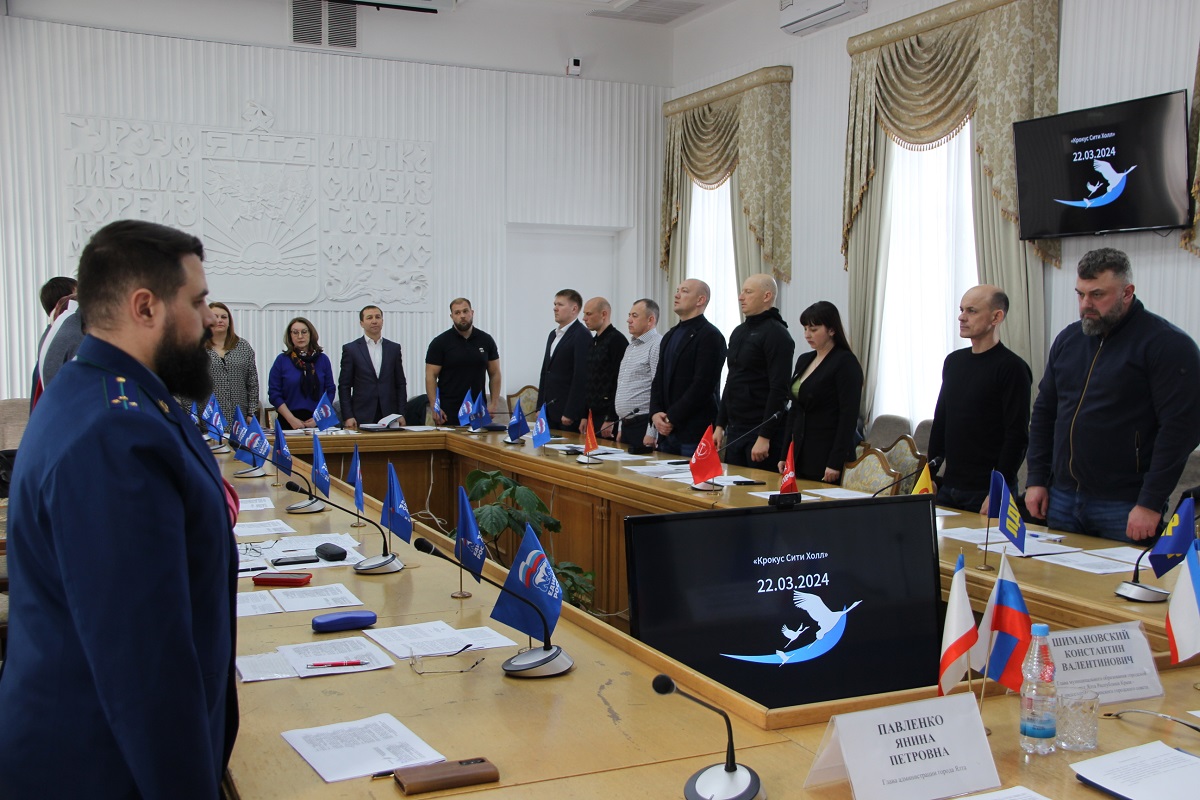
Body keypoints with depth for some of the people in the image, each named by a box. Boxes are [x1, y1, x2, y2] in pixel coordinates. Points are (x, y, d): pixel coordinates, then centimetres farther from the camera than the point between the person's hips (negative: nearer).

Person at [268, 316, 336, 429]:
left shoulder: (323, 359, 6)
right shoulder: (282, 360, 1)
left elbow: (330, 391, 5)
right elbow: (274, 394, -1)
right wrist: (292, 419, -11)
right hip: (288, 423, -1)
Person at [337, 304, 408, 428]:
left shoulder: (394, 348, 11)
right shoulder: (350, 349, 3)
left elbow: (401, 384, 12)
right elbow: (344, 386, 2)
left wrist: (401, 414, 4)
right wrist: (347, 417, -6)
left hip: (390, 416, 2)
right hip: (362, 417, -2)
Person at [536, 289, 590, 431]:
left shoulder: (582, 336, -10)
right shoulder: (553, 335, 18)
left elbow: (581, 377, -16)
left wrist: (570, 413, -18)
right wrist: (540, 407, 14)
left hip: (569, 410, -8)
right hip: (550, 411, 8)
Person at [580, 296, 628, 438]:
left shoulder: (617, 340, -10)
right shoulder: (593, 343, 16)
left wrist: (611, 420, -19)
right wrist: (585, 416, 16)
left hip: (609, 416, -8)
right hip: (594, 414, 8)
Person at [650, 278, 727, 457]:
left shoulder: (710, 336, -8)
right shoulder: (670, 336, 18)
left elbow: (703, 385, -16)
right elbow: (659, 380, 16)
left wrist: (672, 417, -14)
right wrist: (655, 413, -2)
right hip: (666, 431, 8)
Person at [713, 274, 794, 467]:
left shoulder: (776, 334, -10)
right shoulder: (739, 332, 15)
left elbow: (779, 390, -17)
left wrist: (765, 437, -21)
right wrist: (720, 425, 14)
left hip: (762, 430, -8)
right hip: (735, 430, 8)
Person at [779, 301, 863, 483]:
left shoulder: (846, 363, -8)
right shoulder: (804, 360, 14)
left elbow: (849, 416, -14)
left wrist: (835, 463, -18)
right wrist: (784, 455, 12)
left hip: (827, 455, -7)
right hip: (801, 455, 7)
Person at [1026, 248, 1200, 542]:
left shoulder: (1167, 344, -8)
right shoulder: (1068, 339, 12)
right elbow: (1044, 412, 17)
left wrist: (1151, 503, -18)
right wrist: (1037, 480, 10)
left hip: (1124, 507, -6)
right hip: (1062, 498, 6)